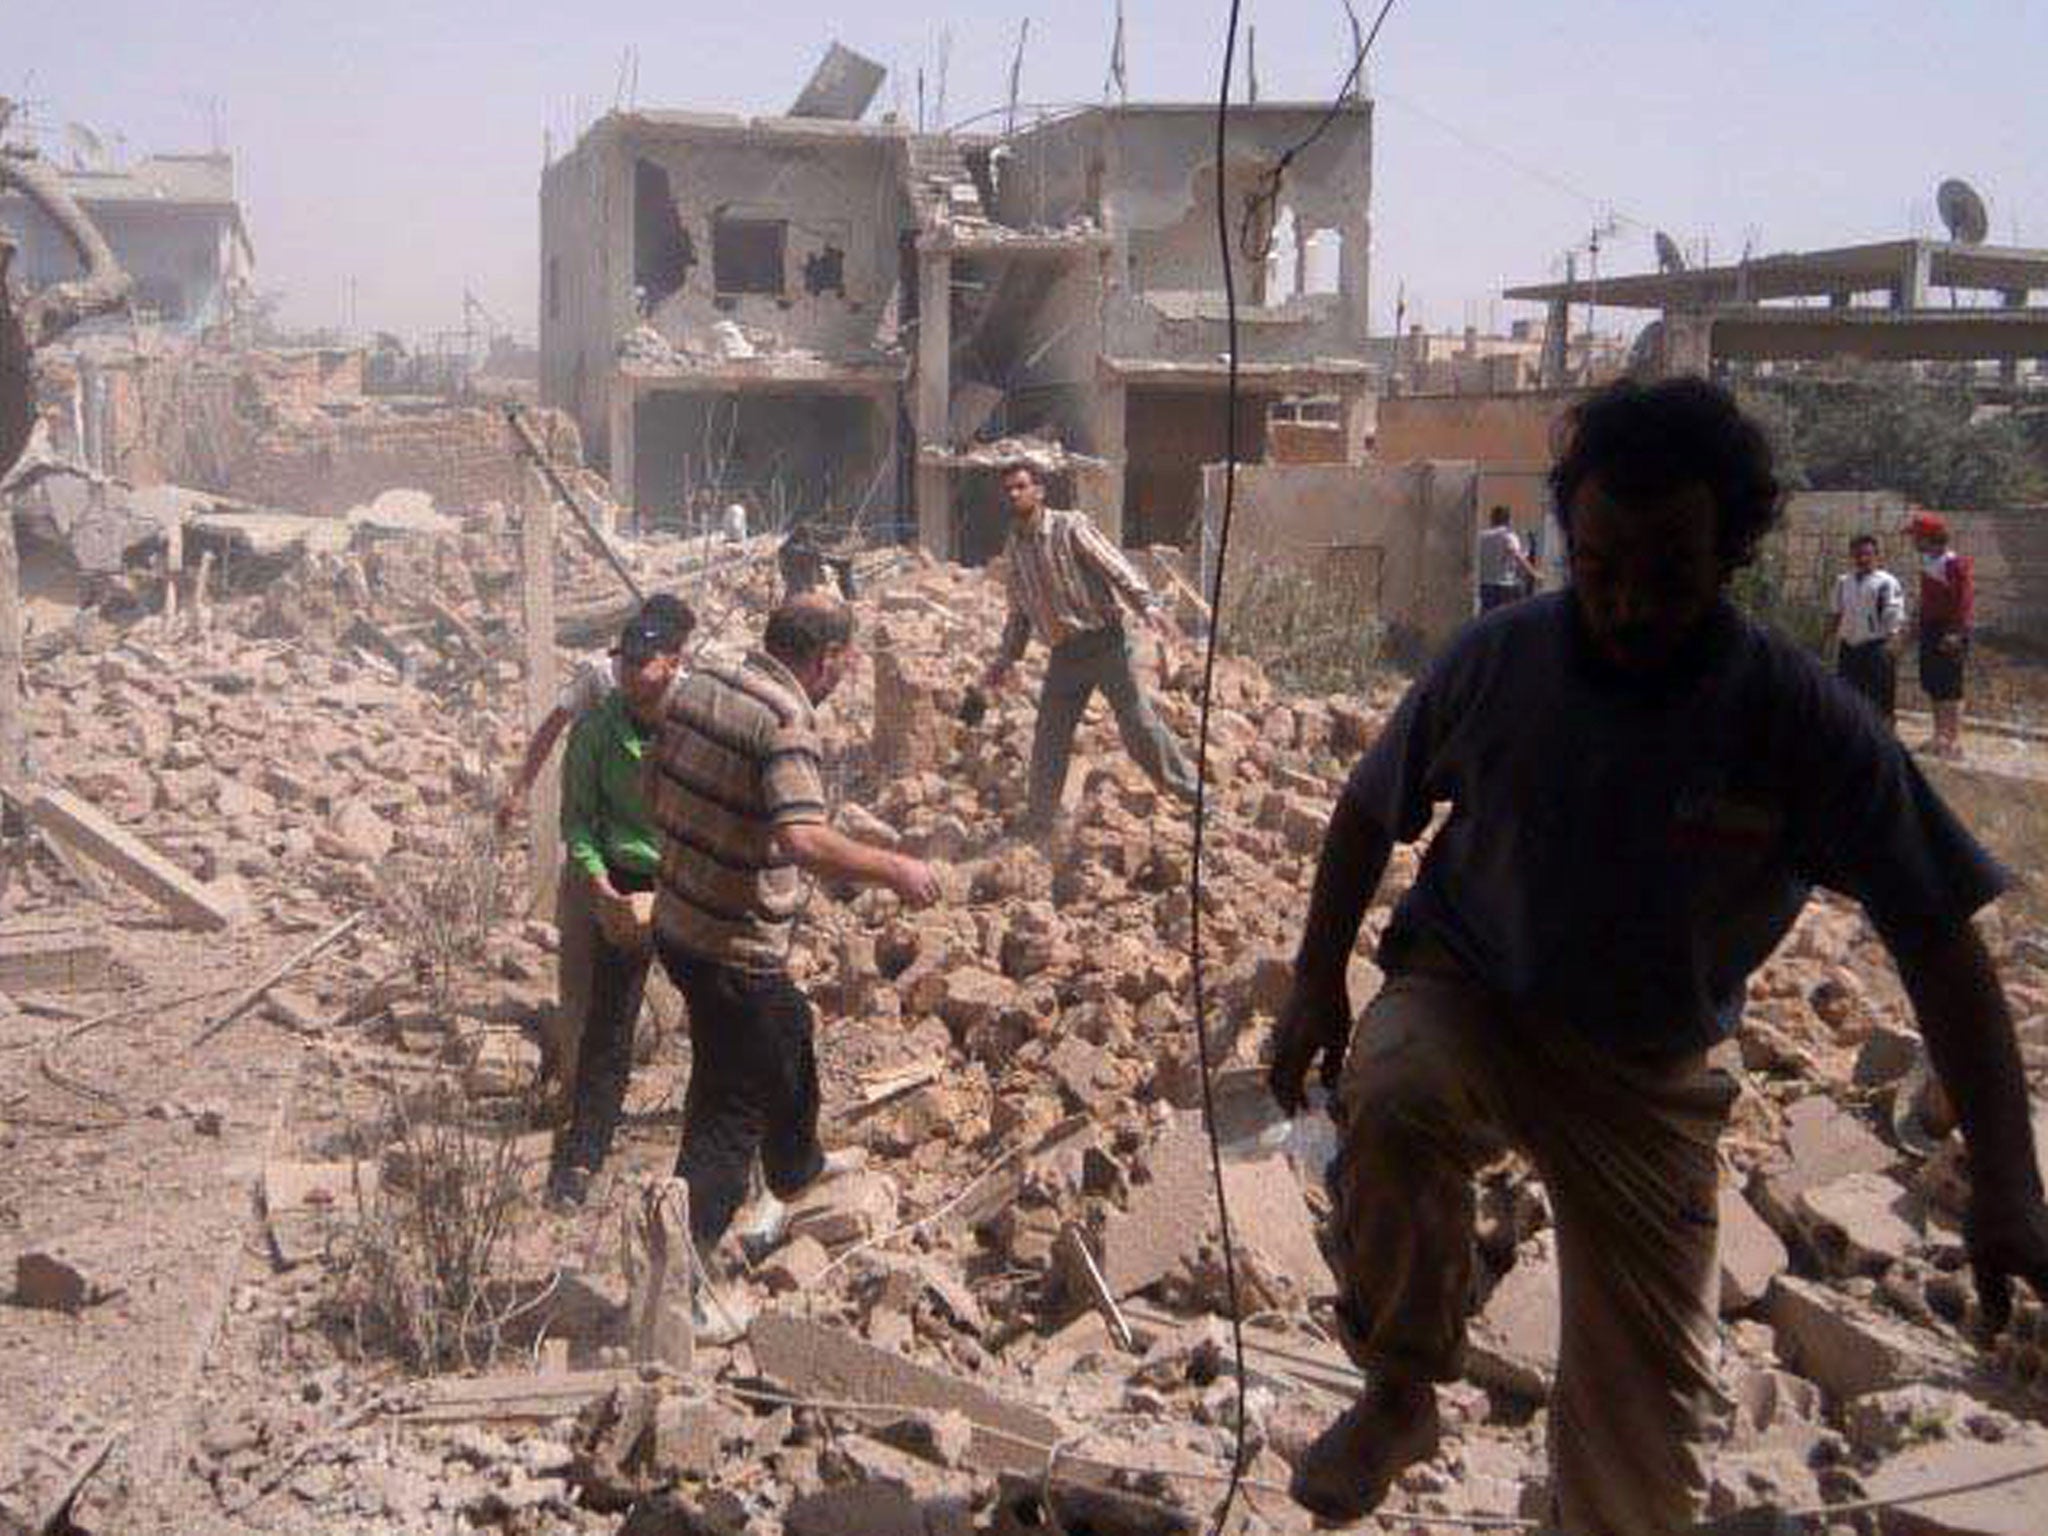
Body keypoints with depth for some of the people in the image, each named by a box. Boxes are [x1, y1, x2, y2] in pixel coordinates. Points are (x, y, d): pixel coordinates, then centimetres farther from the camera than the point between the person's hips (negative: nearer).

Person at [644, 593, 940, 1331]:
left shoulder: (697, 685, 3)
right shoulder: (786, 721, -23)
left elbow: (655, 793, 13)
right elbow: (803, 840, -35)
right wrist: (893, 869, -24)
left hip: (676, 923, 9)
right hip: (737, 948, -9)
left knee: (788, 1040, 30)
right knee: (734, 1105, 2)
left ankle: (797, 1170, 53)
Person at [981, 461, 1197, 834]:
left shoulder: (1071, 527, -5)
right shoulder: (1014, 548, 11)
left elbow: (1116, 566, -12)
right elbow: (1019, 612, 22)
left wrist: (1146, 604, -26)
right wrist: (1006, 658, 18)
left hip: (1104, 641, -5)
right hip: (1064, 654, 5)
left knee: (1138, 724, -8)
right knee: (1048, 741, 4)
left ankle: (1191, 792, 4)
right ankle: (1038, 824, 15)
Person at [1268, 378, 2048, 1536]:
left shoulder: (1806, 722, -21)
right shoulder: (1496, 660, -17)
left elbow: (1938, 938, -16)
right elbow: (1372, 811, 0)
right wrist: (1318, 985, -4)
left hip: (1651, 1072, 1)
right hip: (1467, 996, 0)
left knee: (1651, 1389, 4)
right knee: (1391, 1106, -35)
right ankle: (1401, 1398, -11)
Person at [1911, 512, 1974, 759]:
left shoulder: (1956, 564, -17)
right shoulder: (1927, 561, 9)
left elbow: (1965, 600, -21)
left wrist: (1956, 633, -26)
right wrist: (1918, 624, 19)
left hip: (1948, 632, -9)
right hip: (1929, 628, 9)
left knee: (1949, 688, -5)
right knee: (1931, 686, 14)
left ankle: (1954, 741, 0)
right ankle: (1940, 735, 26)